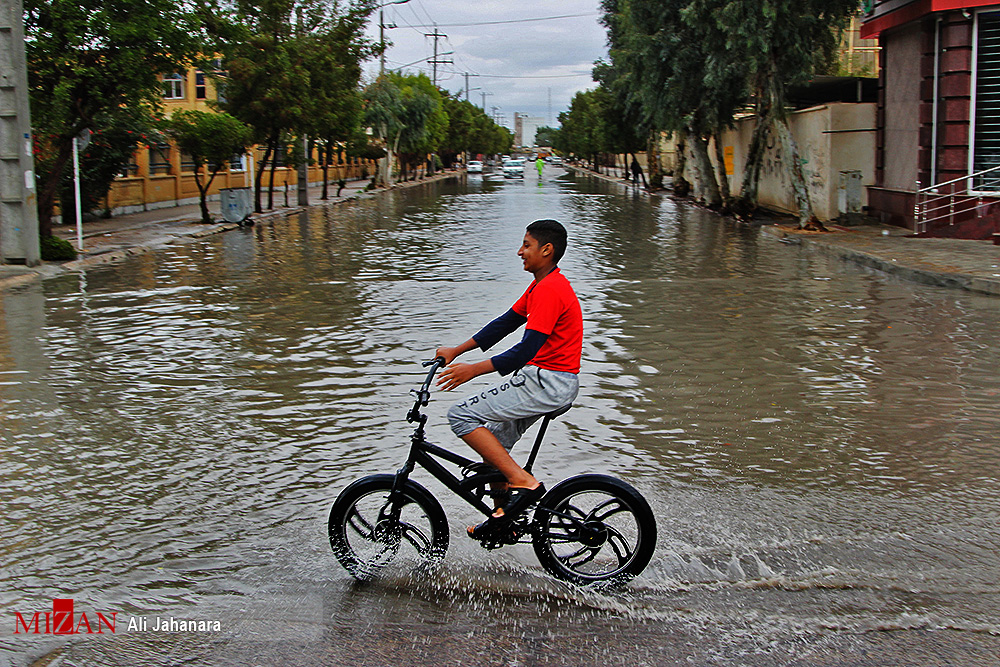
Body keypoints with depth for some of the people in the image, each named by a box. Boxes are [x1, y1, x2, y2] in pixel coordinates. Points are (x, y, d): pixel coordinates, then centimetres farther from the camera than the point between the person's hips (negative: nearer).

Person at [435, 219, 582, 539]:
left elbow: (527, 349, -25)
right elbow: (505, 323, 18)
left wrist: (473, 369, -24)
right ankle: (503, 514, 22)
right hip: (545, 379, 10)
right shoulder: (541, 285, 15)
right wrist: (456, 351, 15)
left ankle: (523, 482, -14)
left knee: (461, 415, -12)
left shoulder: (549, 290, -18)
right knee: (493, 442, 15)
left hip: (548, 382, -10)